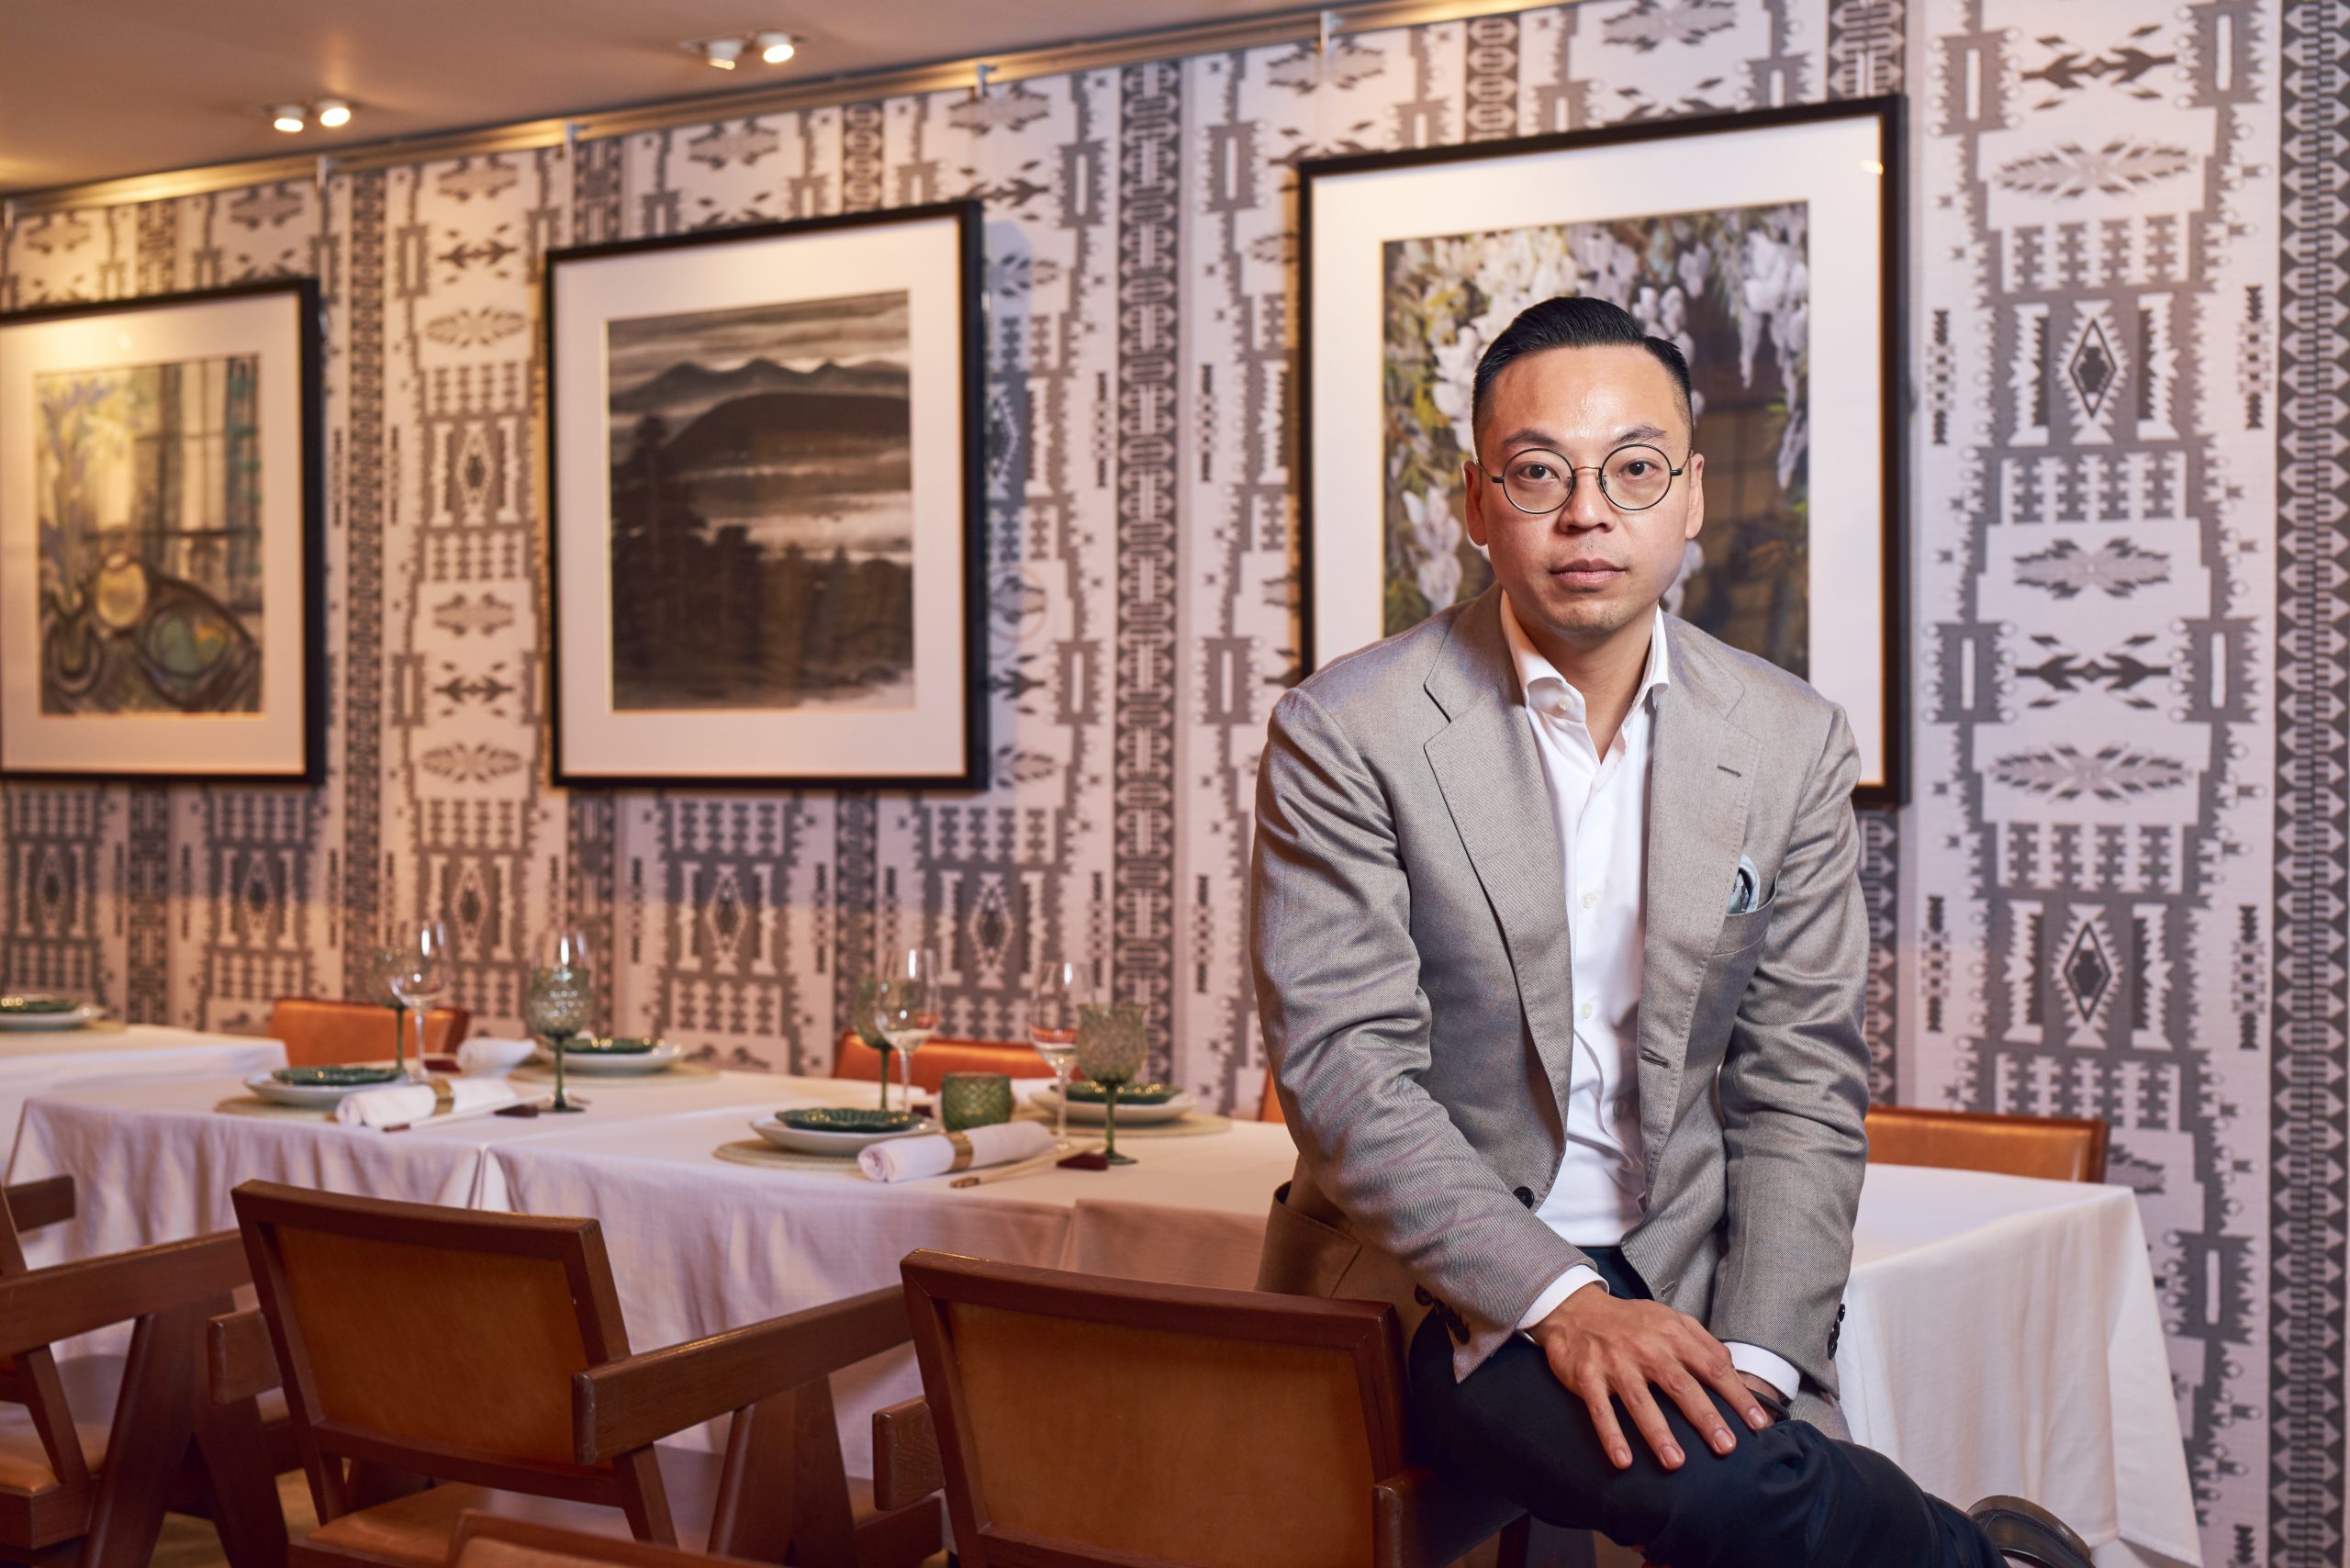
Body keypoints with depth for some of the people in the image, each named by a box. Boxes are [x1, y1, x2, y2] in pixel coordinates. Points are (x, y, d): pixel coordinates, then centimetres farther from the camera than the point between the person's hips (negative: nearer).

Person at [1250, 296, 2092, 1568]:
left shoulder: (1792, 742, 4)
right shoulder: (1345, 734, -7)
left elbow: (1801, 1083, 3)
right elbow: (1342, 1071, -13)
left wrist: (1753, 1356, -11)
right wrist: (1560, 1300, -24)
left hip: (1682, 1271, 3)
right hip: (1446, 1284, -3)